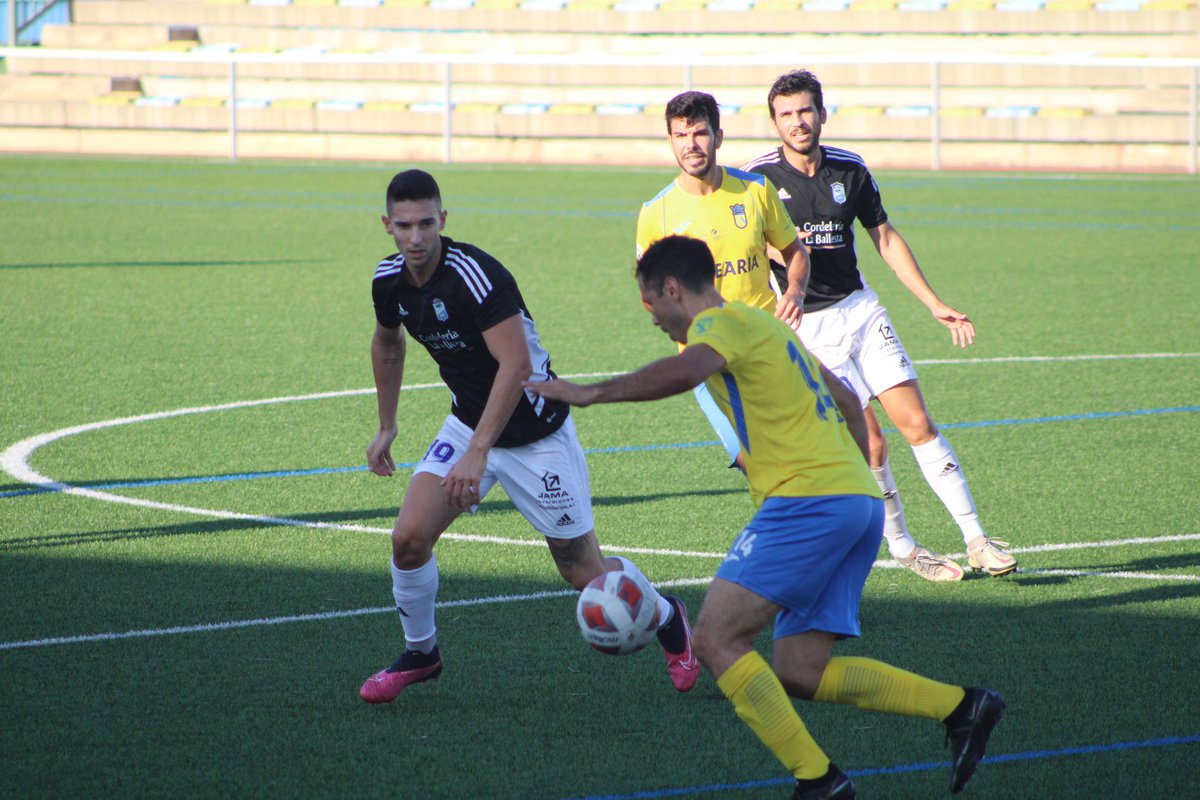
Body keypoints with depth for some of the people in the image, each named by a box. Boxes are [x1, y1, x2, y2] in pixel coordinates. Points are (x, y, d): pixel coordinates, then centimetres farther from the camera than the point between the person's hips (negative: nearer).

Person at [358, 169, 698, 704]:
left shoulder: (473, 274, -29)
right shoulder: (390, 281, -6)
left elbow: (516, 365, -35)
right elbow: (387, 343, 18)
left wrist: (477, 453, -39)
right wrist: (386, 426, 21)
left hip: (534, 434, -6)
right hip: (467, 422, 6)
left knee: (585, 573, 2)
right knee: (410, 537, -13)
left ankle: (668, 621, 32)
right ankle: (419, 653, 11)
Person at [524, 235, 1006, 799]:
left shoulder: (722, 322, -3)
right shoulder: (762, 325, 28)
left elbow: (686, 370, -26)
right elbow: (846, 400, 35)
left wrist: (590, 392, -22)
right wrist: (862, 480, 35)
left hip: (810, 499, -10)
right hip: (860, 497, 10)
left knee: (716, 640, -11)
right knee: (800, 672, 8)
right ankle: (960, 707, 3)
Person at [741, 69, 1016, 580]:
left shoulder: (850, 170, 4)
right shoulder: (758, 178, -7)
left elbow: (887, 240, 13)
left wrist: (935, 305, 10)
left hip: (861, 308, 3)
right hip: (808, 327, -3)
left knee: (916, 423, -5)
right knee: (868, 439, -10)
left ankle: (976, 539, -1)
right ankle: (900, 546, 7)